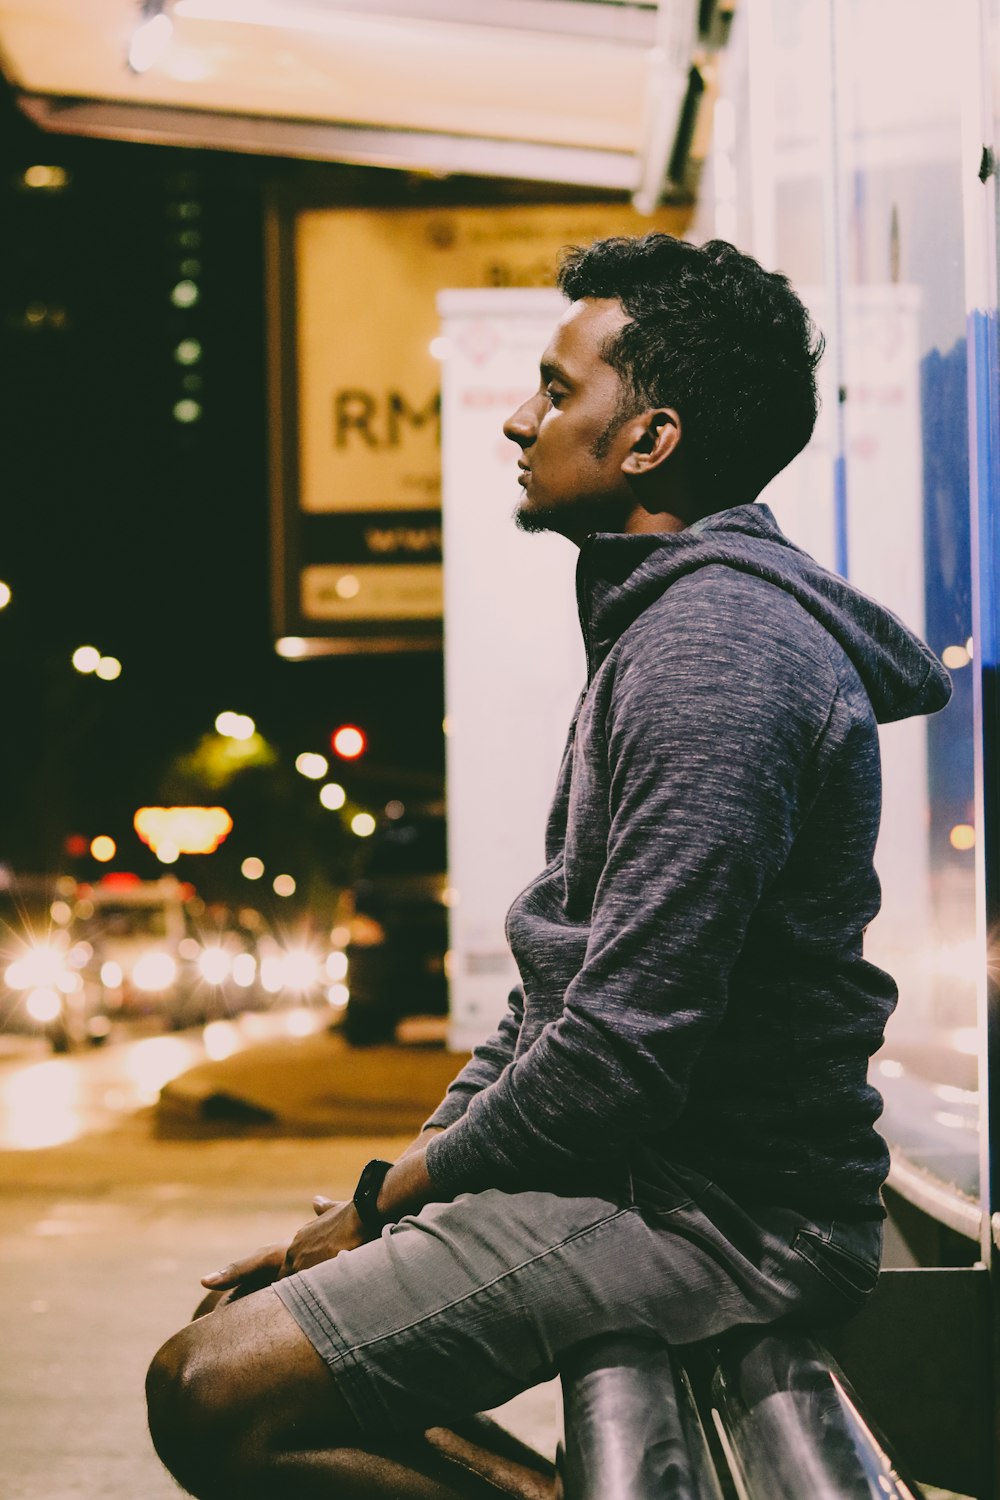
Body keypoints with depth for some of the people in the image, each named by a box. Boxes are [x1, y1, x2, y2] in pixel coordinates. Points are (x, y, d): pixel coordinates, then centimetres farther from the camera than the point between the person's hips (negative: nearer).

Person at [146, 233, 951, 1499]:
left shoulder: (715, 650, -19)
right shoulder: (670, 622, 17)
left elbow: (628, 1043, -24)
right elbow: (562, 969, 19)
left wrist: (388, 1199, -10)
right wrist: (411, 1167, 9)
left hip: (718, 1210, -11)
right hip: (660, 1168, 11)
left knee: (212, 1394, -19)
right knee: (254, 1311, 15)